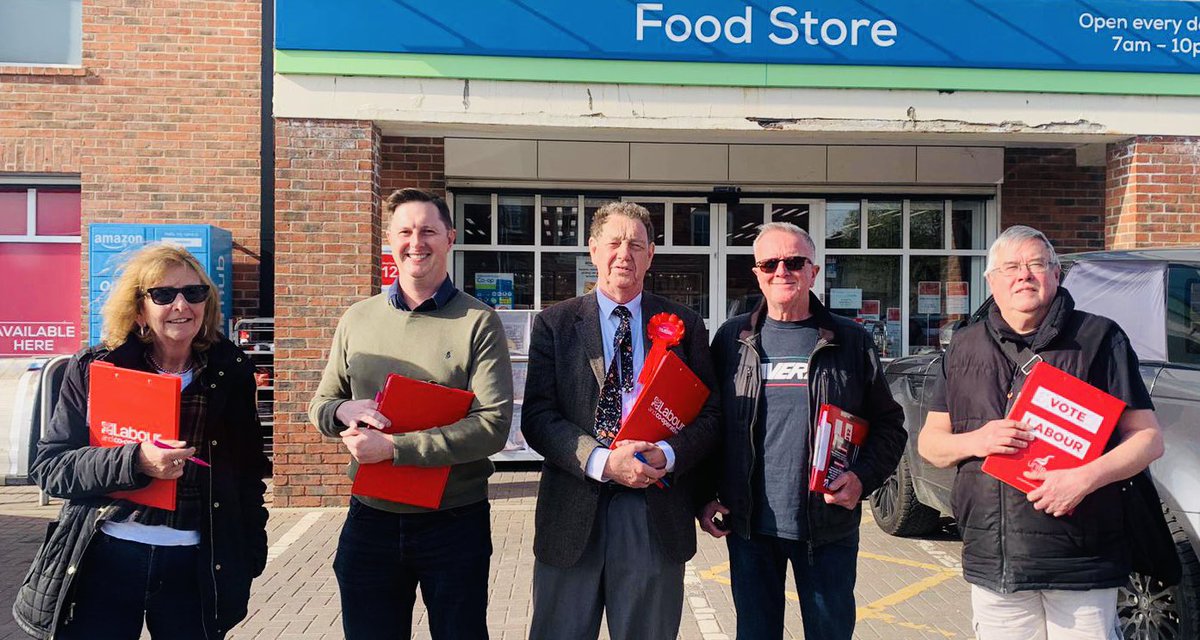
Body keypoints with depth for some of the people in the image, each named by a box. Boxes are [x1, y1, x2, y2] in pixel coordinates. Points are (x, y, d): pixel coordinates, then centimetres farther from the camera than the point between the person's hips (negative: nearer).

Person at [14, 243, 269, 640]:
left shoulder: (231, 373, 3)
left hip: (195, 567, 1)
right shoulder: (94, 369, -1)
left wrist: (250, 554, 9)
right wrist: (134, 461, -20)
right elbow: (48, 466, -4)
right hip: (104, 561, -1)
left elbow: (249, 470, 11)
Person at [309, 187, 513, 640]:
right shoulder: (357, 319, 5)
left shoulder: (478, 323, -8)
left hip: (455, 522, -3)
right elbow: (320, 406, 12)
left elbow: (494, 425, -16)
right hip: (370, 519, 3)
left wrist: (393, 447, -21)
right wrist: (343, 411, -12)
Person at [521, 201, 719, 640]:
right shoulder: (554, 324, 4)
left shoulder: (685, 326, 6)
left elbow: (709, 412, 3)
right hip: (573, 511, 0)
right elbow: (537, 417, -4)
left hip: (656, 515, 1)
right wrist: (601, 460, -19)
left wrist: (668, 454, -17)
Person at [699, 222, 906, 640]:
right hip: (749, 525, 1)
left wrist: (863, 478, -11)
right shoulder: (731, 339, 5)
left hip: (829, 526, -1)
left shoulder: (851, 341, 2)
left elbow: (888, 424, 5)